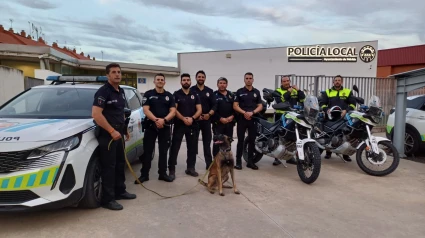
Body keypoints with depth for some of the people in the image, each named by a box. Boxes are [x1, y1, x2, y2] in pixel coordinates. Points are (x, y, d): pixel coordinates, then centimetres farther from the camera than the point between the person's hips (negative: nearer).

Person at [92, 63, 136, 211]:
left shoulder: (121, 91, 13)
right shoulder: (103, 92, -14)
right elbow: (96, 114, -23)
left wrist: (125, 129, 19)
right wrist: (112, 131, -23)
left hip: (118, 133, 9)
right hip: (107, 135, -9)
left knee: (120, 164, 16)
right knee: (109, 167, -4)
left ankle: (120, 191, 30)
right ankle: (108, 199, 4)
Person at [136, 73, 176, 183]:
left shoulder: (169, 95, 9)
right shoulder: (148, 94, 3)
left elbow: (173, 111, -1)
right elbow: (145, 110, -7)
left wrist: (164, 120, -19)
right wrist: (156, 119, -21)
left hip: (165, 127, 2)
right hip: (150, 126, -2)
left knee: (163, 151, 7)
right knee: (147, 151, 2)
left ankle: (162, 173, 17)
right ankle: (144, 174, 11)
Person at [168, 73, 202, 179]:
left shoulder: (194, 95, 10)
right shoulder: (176, 94, 1)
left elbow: (199, 110, 4)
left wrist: (192, 118, -13)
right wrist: (183, 119, -18)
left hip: (192, 125, 4)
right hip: (179, 124, -4)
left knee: (192, 147, 8)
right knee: (175, 147, -4)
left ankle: (191, 168, 20)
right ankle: (172, 170, 0)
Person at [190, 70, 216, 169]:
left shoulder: (210, 91, 10)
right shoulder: (191, 90, 1)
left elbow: (214, 106, 6)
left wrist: (209, 114, -10)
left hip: (207, 120, 3)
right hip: (194, 119, -2)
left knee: (207, 142, 7)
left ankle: (209, 164, 12)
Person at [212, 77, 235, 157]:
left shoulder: (231, 95, 15)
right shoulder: (214, 95, 0)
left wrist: (232, 116, -7)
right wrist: (220, 118, -15)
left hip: (230, 122, 5)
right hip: (218, 122, -4)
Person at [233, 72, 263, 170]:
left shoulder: (256, 92, 10)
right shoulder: (239, 91, 2)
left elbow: (260, 106, 5)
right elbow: (235, 106, -3)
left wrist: (252, 112, -13)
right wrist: (244, 113, -17)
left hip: (253, 119, 3)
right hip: (241, 119, -2)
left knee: (252, 141, 6)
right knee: (240, 141, 0)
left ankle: (250, 161, 15)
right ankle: (238, 161, 7)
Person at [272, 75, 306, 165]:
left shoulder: (295, 90, 13)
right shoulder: (278, 91, 0)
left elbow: (303, 100, 1)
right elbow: (279, 101, -19)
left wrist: (298, 90, -8)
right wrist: (288, 92, -19)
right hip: (281, 116, -4)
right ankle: (277, 157, 0)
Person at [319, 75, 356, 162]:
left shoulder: (348, 92, 14)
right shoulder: (327, 92, 15)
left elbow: (353, 103, 5)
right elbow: (322, 103, 7)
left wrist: (346, 110, -13)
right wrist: (326, 110, -13)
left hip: (343, 117, 0)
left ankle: (345, 154, 5)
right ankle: (328, 152, 10)